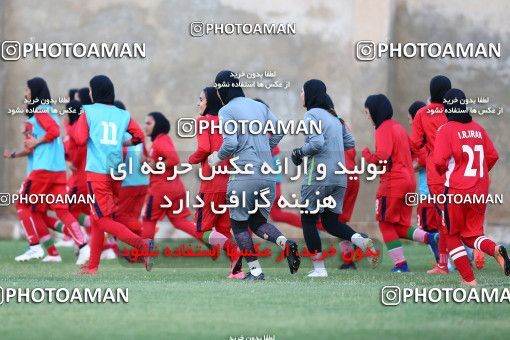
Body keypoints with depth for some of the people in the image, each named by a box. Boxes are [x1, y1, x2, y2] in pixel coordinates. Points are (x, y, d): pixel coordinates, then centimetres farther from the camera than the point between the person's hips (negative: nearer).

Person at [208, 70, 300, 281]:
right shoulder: (260, 106, 14)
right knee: (258, 221, 17)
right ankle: (285, 243, -11)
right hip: (268, 175, 6)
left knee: (239, 224, 7)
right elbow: (278, 131, 11)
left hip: (244, 175, -6)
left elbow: (231, 144, -14)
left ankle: (255, 271, 1)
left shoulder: (226, 111, -5)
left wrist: (217, 157, 4)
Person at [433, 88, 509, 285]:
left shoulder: (446, 130, -9)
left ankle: (469, 279, 2)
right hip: (481, 191, 5)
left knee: (452, 236, 12)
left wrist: (441, 171, 6)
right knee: (471, 235, 16)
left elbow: (439, 161, -17)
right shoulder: (478, 129, 6)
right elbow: (493, 156, 9)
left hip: (456, 190, -5)